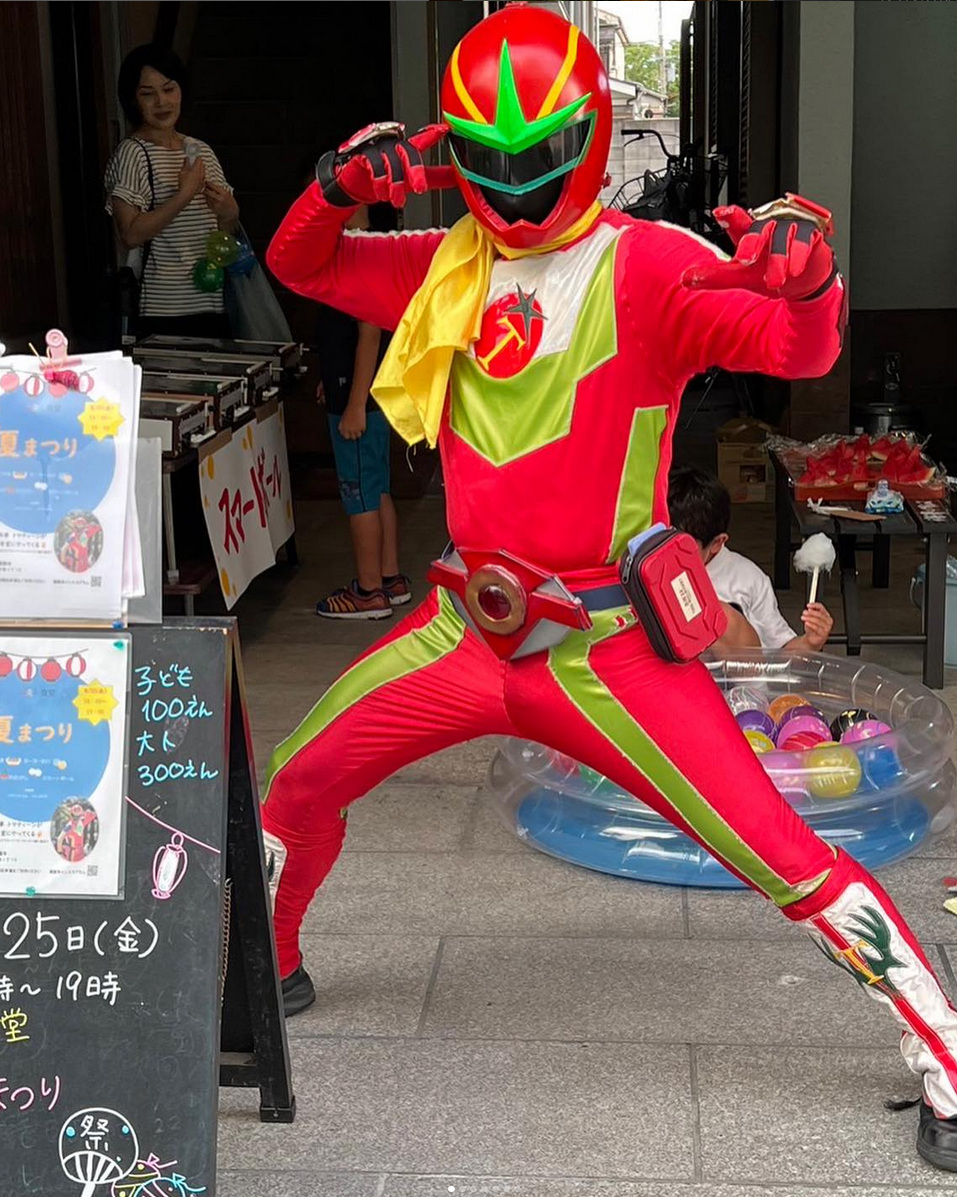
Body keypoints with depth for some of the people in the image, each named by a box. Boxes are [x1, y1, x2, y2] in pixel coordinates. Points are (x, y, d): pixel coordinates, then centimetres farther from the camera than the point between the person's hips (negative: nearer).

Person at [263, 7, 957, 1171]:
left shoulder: (645, 266, -13)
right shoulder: (449, 267, 5)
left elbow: (799, 348, -25)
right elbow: (298, 265, 13)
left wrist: (805, 278, -48)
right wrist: (337, 185, -8)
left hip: (606, 647, -5)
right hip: (465, 628, 6)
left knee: (786, 860, -10)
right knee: (297, 782, 13)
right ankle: (263, 965, 41)